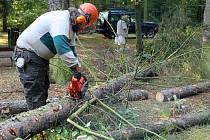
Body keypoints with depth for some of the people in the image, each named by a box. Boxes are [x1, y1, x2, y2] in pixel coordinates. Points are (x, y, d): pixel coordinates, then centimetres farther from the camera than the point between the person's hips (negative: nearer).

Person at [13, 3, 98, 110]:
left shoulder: (70, 25, 7)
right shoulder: (61, 20, -25)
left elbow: (71, 49, 11)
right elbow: (62, 48, -38)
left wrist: (78, 72, 6)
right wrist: (76, 68, -32)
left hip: (40, 57, 11)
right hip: (28, 56, -11)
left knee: (43, 89, 15)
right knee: (36, 97, -9)